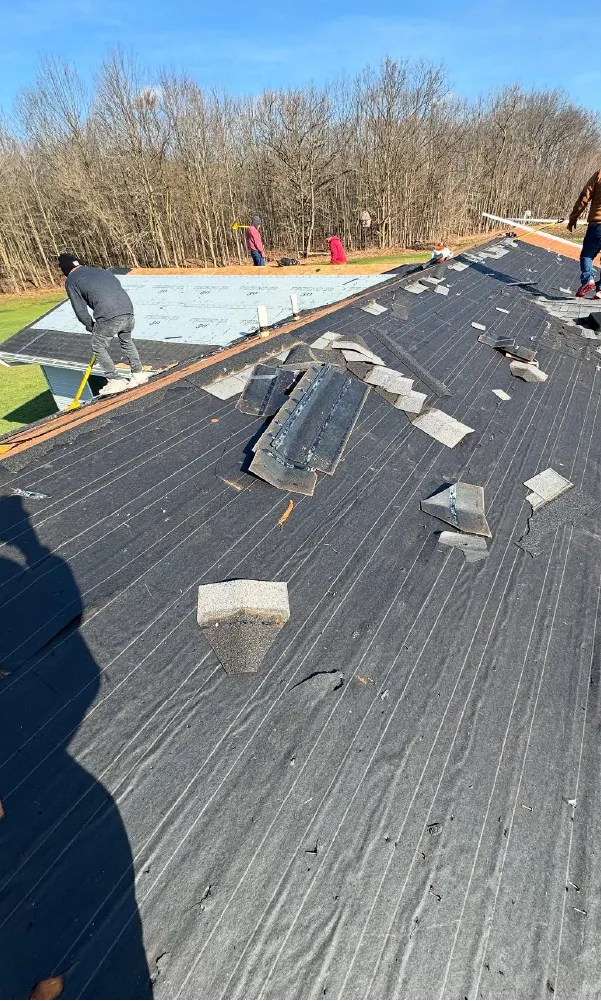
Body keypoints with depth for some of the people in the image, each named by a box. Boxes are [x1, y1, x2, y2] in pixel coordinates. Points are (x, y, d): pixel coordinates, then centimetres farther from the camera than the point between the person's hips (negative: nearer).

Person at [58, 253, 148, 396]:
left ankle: (115, 381, 14)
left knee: (99, 348, 13)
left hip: (108, 317, -5)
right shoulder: (99, 270, 28)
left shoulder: (71, 281, 12)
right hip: (128, 310, 6)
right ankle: (138, 374, 29)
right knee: (127, 341, 28)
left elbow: (80, 310, 7)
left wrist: (91, 327, 23)